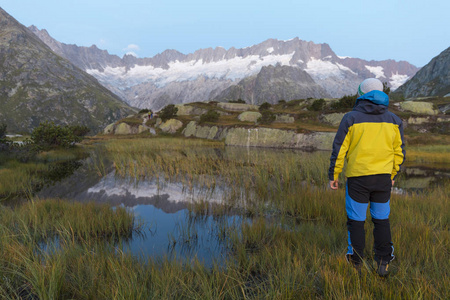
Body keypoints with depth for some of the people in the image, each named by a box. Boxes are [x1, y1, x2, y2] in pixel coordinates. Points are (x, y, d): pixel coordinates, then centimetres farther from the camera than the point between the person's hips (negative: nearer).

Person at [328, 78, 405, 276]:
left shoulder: (351, 118, -7)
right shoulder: (393, 120, 5)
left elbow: (339, 150, -7)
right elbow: (399, 151, 9)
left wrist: (333, 175, 1)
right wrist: (392, 175, 20)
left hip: (358, 178, -3)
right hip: (383, 178, 4)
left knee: (356, 221, 7)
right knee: (381, 220, 14)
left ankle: (356, 264, 17)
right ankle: (383, 264, 19)